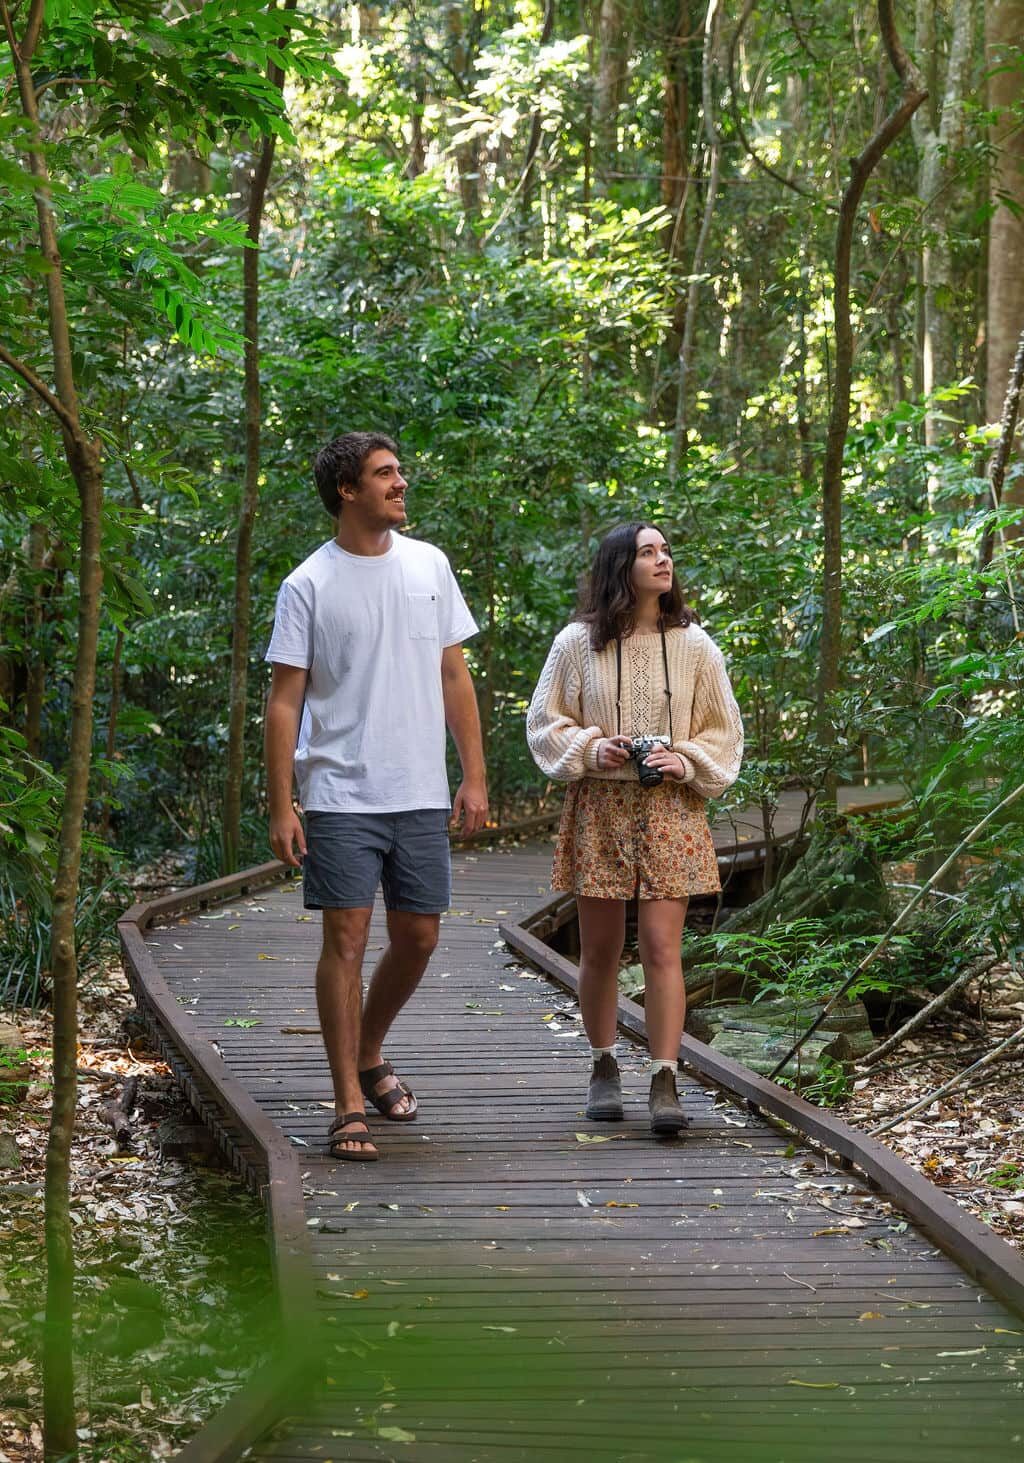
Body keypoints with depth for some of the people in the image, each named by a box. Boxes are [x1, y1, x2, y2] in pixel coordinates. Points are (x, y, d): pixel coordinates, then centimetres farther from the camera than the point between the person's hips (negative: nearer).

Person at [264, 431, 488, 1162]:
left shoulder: (428, 566, 8)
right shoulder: (309, 586, -4)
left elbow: (454, 676, 12)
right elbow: (284, 702, -4)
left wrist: (475, 775, 7)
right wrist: (281, 808, -9)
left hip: (421, 795, 4)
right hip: (341, 795, -4)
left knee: (418, 937, 9)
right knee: (347, 937, -6)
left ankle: (370, 1057, 33)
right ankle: (350, 1103, 0)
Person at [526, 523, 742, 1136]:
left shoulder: (694, 645, 4)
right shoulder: (578, 643, 1)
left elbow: (724, 732, 9)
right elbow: (545, 723, 6)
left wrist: (685, 762, -9)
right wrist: (591, 748, -11)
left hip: (671, 808, 0)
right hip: (599, 808, 0)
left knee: (662, 947, -8)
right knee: (601, 948, 7)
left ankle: (665, 1081, -8)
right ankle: (604, 1067, 23)